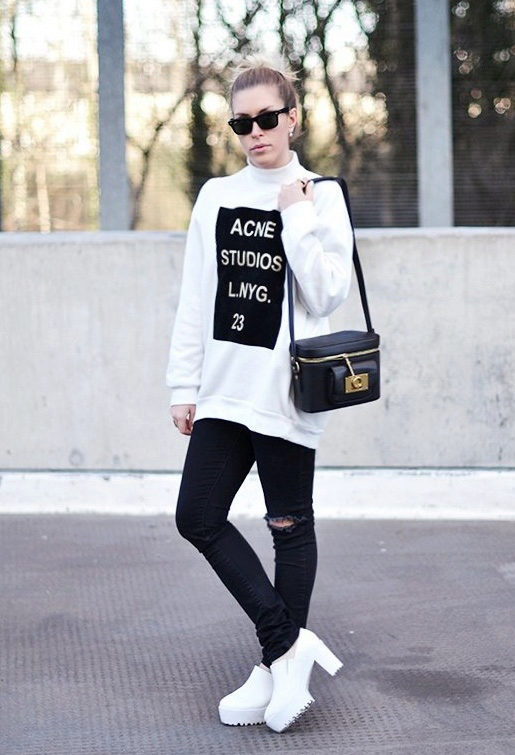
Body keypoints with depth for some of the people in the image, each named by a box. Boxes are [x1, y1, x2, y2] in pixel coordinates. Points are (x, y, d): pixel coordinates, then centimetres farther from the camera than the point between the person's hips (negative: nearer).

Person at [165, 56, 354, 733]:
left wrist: (296, 216, -13)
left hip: (288, 390, -5)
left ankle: (276, 670, 14)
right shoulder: (216, 197, 10)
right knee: (198, 516, 0)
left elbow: (327, 295, -11)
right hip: (225, 388, 5)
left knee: (290, 527, 3)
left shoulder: (321, 196, -2)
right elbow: (196, 299, 11)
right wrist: (185, 385, 8)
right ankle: (289, 646, 7)